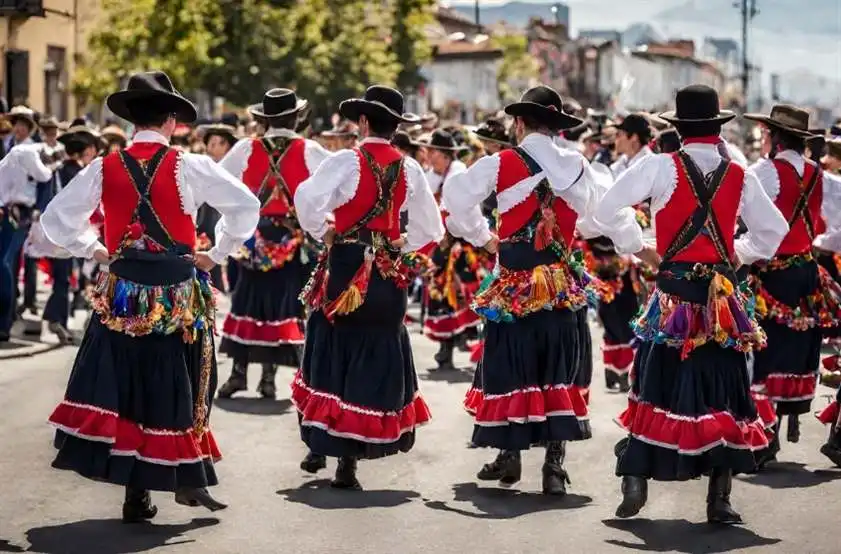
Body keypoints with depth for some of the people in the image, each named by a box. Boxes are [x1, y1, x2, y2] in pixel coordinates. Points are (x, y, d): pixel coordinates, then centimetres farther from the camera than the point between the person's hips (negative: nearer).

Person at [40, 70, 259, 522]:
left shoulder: (104, 168, 0)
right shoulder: (189, 167, -8)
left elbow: (56, 219, 5)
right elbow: (245, 206, -10)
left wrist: (92, 250, 14)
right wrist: (217, 253, 0)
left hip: (122, 295, 2)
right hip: (177, 295, -2)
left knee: (123, 381, 8)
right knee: (172, 386, 10)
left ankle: (136, 494, 7)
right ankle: (187, 478, 11)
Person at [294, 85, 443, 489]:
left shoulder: (348, 162, -9)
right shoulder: (409, 169, 3)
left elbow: (307, 197, -23)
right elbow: (431, 228, 9)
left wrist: (323, 232, -7)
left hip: (345, 270, -3)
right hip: (388, 276, 3)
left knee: (332, 356, 11)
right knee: (376, 361, 7)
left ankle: (320, 447, 16)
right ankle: (349, 459, 4)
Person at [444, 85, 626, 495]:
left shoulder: (499, 164, -5)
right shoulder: (576, 166, 1)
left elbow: (455, 196, -7)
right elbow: (602, 209, 10)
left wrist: (483, 238, 5)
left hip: (513, 284, -2)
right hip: (561, 284, 2)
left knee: (510, 367, 8)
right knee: (557, 369, 7)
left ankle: (510, 456, 11)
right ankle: (555, 464, 3)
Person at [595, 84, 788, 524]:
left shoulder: (661, 167, -5)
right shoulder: (739, 177, 3)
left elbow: (606, 210, -7)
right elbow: (773, 228, 11)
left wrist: (637, 248, 4)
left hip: (674, 294, -1)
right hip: (723, 299, 1)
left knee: (657, 385, 7)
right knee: (722, 390, 5)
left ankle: (635, 483, 5)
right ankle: (720, 499, 4)